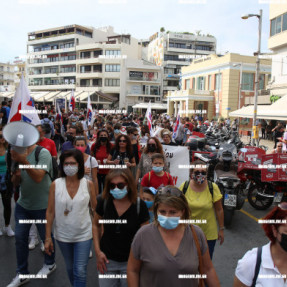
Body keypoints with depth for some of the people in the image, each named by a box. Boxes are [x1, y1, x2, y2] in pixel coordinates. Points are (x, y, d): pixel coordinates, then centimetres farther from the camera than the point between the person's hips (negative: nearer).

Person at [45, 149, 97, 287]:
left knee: (80, 271, -1)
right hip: (63, 235, 2)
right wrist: (48, 237, -5)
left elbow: (96, 208, -2)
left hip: (83, 234, -1)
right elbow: (50, 212, -6)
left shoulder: (88, 184, -11)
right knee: (70, 268, 21)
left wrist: (96, 226, -8)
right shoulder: (55, 185, -11)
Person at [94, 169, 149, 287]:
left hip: (130, 261, -1)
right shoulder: (104, 202, -11)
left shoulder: (140, 205, -17)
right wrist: (98, 251, -1)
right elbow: (97, 225, 5)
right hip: (107, 259, 2)